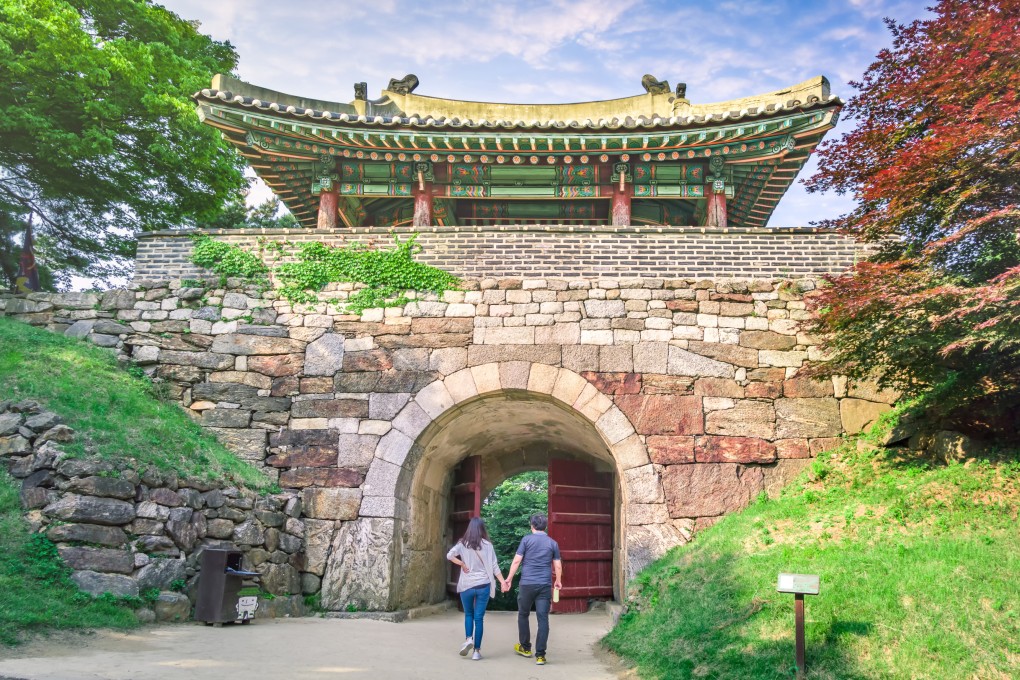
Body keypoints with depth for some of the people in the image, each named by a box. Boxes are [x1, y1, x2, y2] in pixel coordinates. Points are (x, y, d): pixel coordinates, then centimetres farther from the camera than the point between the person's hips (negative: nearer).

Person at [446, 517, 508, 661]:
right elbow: (494, 566, -3)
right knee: (479, 618, 6)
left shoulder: (463, 544, -1)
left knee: (468, 614, 20)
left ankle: (469, 639, -3)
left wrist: (462, 564, -4)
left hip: (467, 585, 0)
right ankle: (477, 651, 5)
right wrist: (503, 582, 2)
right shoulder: (487, 545, -2)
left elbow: (449, 555, -15)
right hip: (483, 585, 0)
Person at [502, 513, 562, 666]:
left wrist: (508, 579, 2)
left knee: (523, 615, 17)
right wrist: (558, 581, 25)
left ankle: (525, 648, 28)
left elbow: (516, 561, -4)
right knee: (543, 619, 0)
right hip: (545, 585, 1)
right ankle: (540, 655, -4)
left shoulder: (526, 539, 1)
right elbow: (558, 566, 8)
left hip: (527, 584, -1)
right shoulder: (553, 543, 7)